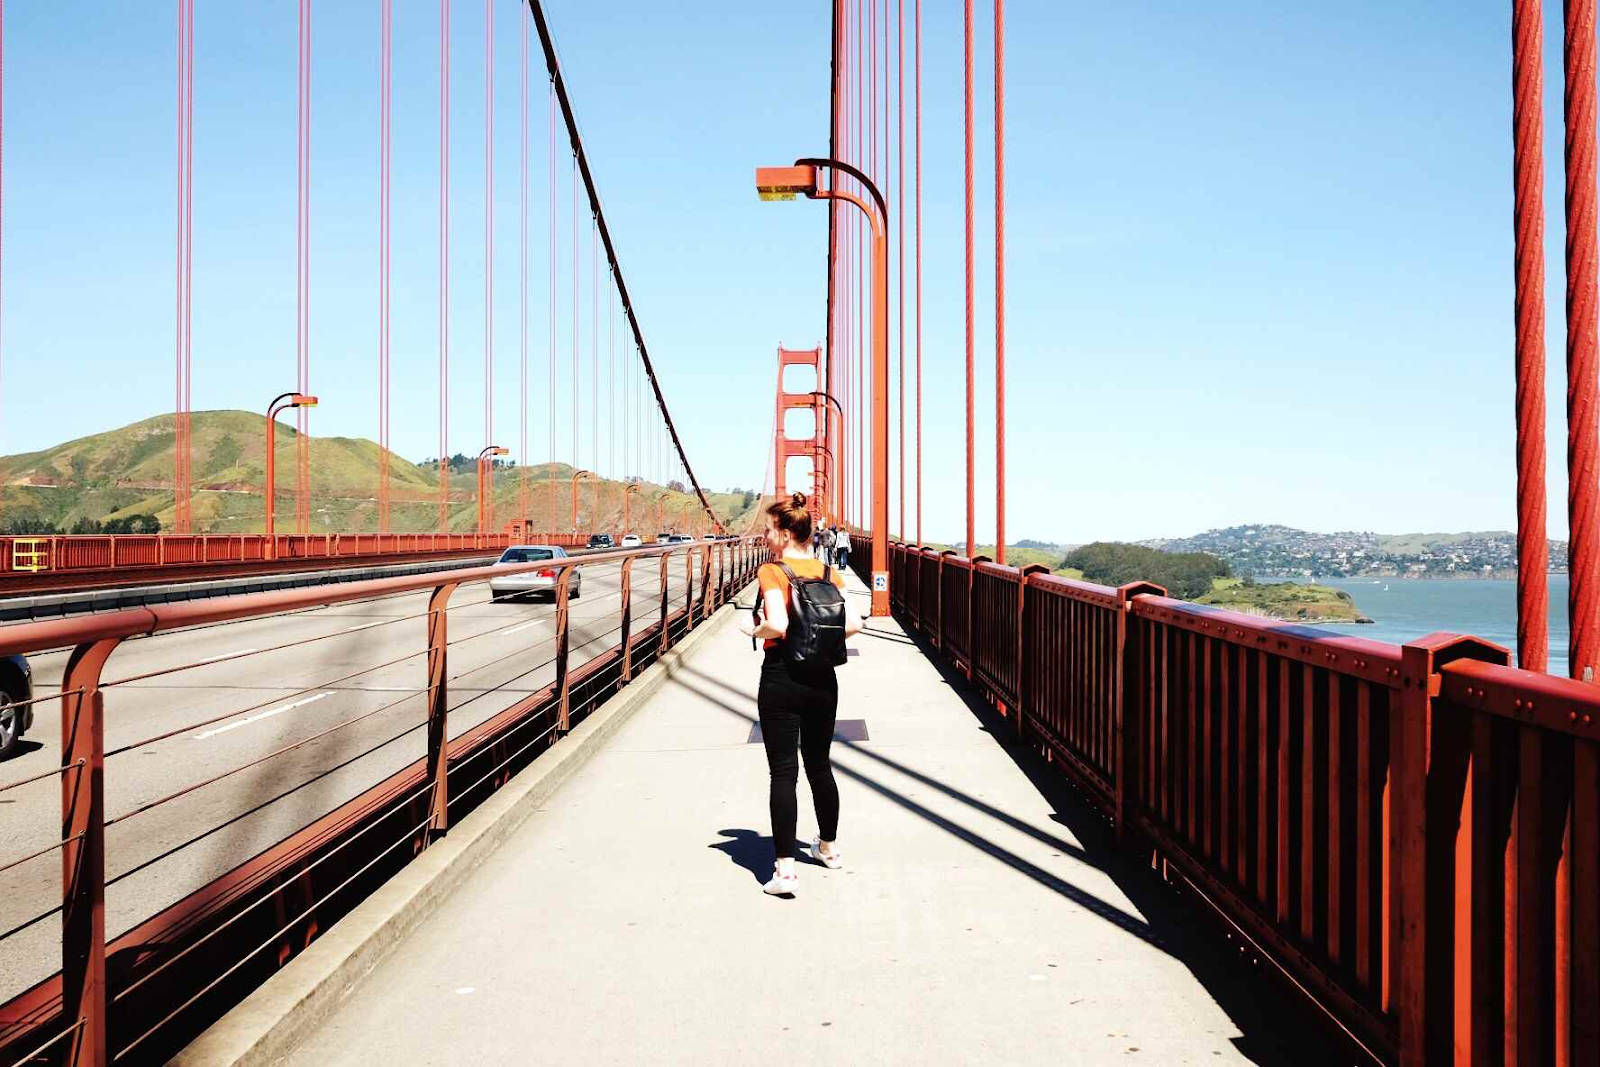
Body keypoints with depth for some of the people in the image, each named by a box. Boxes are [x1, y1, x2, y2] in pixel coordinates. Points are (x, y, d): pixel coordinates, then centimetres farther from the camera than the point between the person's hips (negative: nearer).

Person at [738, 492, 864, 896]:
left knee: (783, 771, -2)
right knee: (819, 764, 20)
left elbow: (777, 624, -26)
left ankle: (785, 869, -5)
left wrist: (753, 630, -6)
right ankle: (828, 847, 36)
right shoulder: (829, 572, 3)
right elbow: (854, 623, -4)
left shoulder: (771, 572, -12)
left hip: (781, 677, -5)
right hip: (822, 677, 5)